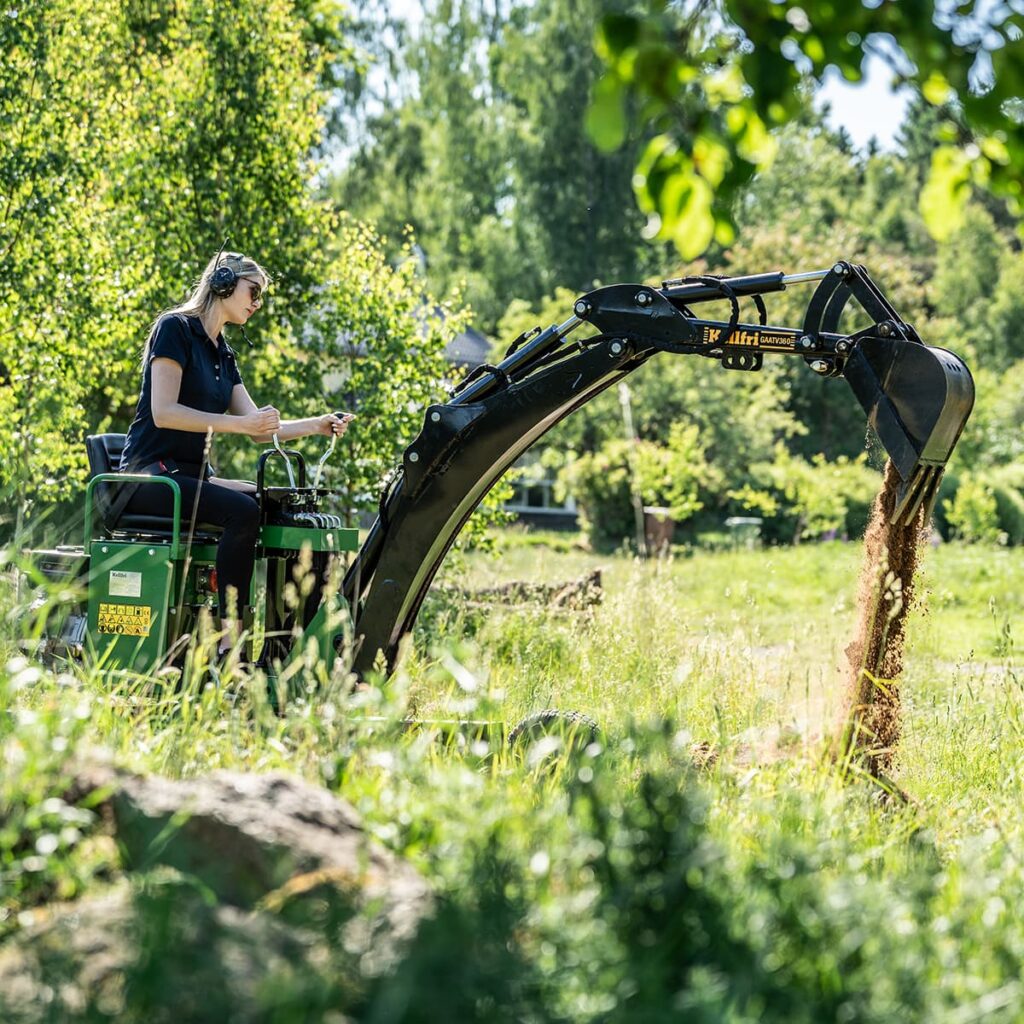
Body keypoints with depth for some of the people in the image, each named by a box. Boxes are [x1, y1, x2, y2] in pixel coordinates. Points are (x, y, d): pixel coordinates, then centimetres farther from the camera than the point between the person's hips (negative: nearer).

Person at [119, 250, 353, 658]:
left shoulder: (223, 355, 19)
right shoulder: (175, 328, -6)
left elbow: (260, 429, 14)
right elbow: (163, 411, -17)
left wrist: (317, 425, -1)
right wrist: (238, 424, -22)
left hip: (194, 475, 8)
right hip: (153, 475, -8)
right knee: (242, 511, -32)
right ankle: (229, 644, -32)